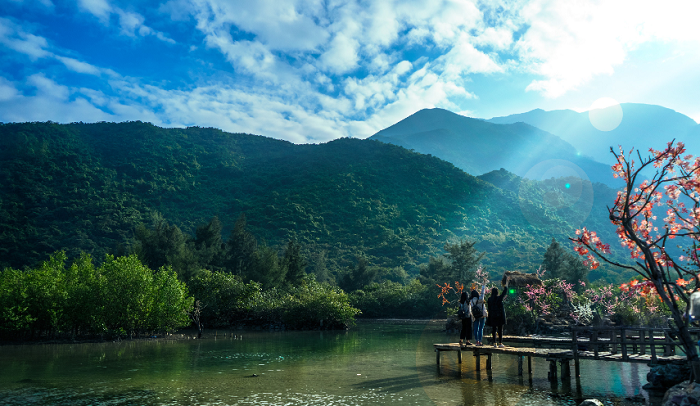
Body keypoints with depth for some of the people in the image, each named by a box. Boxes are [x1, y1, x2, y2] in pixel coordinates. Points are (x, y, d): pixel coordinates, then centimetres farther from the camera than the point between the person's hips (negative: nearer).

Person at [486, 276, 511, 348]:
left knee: (494, 329, 8)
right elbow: (505, 291, -3)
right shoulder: (499, 298, -11)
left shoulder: (489, 299, 0)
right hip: (500, 316, -4)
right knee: (500, 329, 3)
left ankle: (494, 343, 9)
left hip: (492, 316, 4)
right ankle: (500, 343, 3)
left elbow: (489, 308, 5)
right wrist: (507, 282, 3)